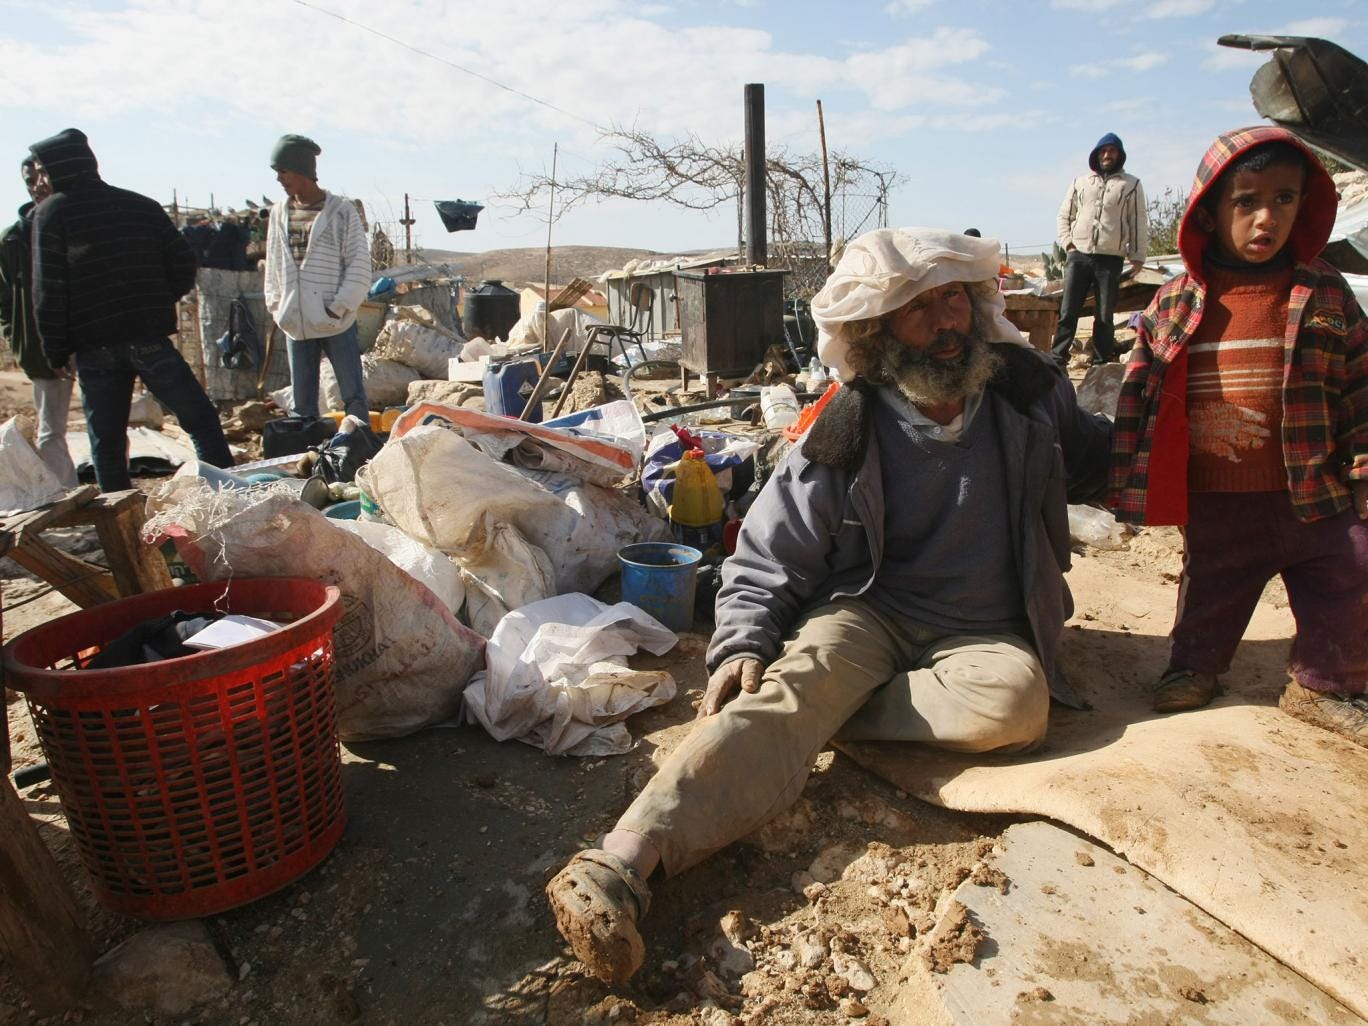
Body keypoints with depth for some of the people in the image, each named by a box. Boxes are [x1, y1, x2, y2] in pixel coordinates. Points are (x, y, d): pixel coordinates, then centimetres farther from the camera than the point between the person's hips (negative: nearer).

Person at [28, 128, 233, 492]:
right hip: (148, 338, 1)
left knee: (106, 441, 8)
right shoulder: (142, 206, 7)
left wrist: (56, 351, 1)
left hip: (93, 347, 0)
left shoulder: (50, 213, 0)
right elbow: (183, 263, 4)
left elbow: (48, 289, -5)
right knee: (200, 419, 3)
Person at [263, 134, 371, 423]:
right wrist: (277, 306, 7)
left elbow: (360, 265, -6)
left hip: (337, 324, -5)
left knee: (353, 396, 2)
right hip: (296, 325, 5)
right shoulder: (279, 213, 10)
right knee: (301, 403, 10)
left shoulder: (341, 210, -5)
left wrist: (339, 307, -11)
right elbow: (273, 265, 16)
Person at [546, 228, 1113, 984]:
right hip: (868, 611, -2)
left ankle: (821, 707, -21)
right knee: (792, 686, -34)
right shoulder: (848, 435, -6)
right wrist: (742, 643, -19)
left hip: (982, 632, 3)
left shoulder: (1031, 392, 2)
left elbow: (1100, 462, 23)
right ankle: (619, 864, -49)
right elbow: (765, 564, -4)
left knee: (1016, 702, -33)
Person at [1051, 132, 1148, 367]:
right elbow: (1064, 215, 18)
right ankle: (1057, 359, -4)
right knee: (1068, 311, -5)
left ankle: (1101, 364, 6)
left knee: (1105, 315, 2)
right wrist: (1067, 241, 3)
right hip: (1078, 256, 1)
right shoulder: (1080, 182, 15)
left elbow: (1139, 223, 7)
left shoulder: (1131, 185, 9)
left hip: (1111, 259, -1)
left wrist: (1138, 256, 0)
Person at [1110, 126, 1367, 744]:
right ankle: (1195, 666, 38)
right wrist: (1130, 485, -4)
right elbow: (1139, 391, 0)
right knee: (1210, 594, 12)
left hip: (1312, 496, 2)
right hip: (1215, 505, -1)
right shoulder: (1177, 302, -3)